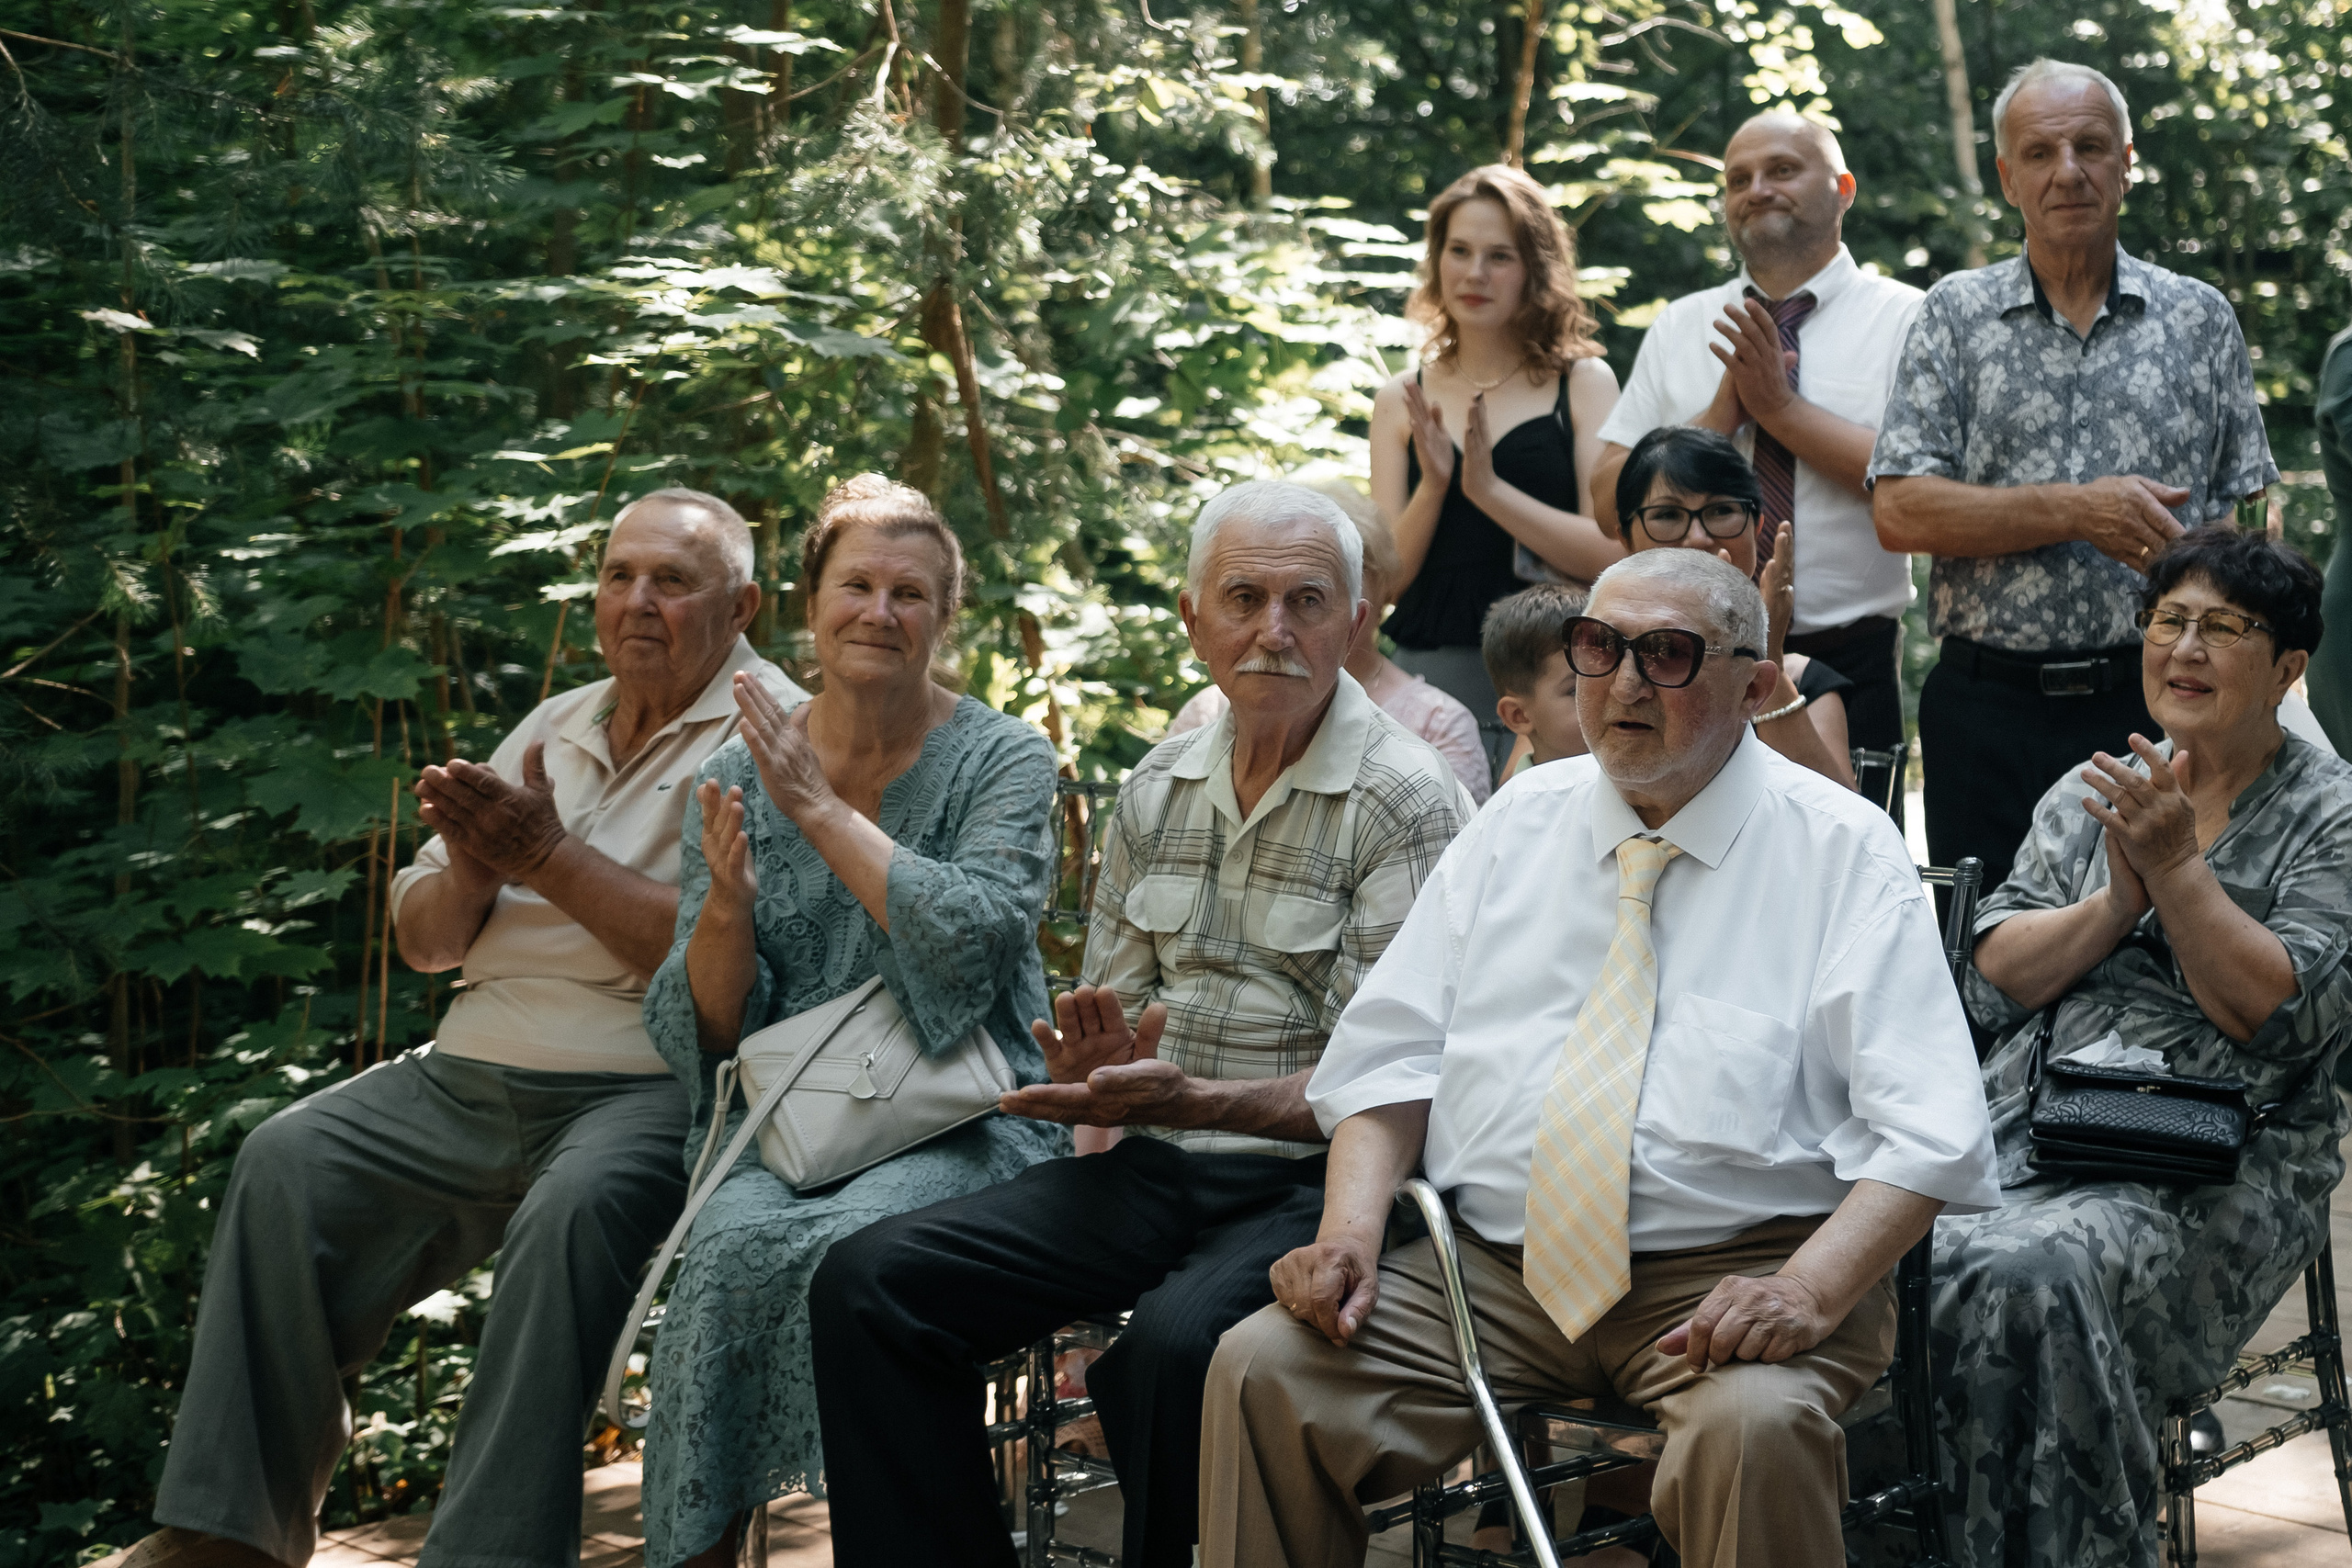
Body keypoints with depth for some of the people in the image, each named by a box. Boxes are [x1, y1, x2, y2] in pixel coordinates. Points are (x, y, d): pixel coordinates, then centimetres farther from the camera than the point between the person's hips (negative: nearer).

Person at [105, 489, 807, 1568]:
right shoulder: (554, 728, 19)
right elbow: (421, 939, 19)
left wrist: (552, 860, -16)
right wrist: (471, 871, -4)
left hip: (653, 1086, -7)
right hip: (474, 1074, 7)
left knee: (572, 1210, -36)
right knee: (288, 1162, -11)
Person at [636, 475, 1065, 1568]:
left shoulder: (1003, 762, 2)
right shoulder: (738, 776, 11)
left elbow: (969, 938, -17)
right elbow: (706, 1031, 7)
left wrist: (822, 811, -13)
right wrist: (728, 903, -13)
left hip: (959, 1122, -2)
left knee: (846, 1245, -33)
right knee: (735, 1243, -30)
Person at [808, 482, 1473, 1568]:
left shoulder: (1407, 802, -8)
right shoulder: (1155, 792, 12)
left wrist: (1190, 1099, -26)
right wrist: (1097, 1061, -6)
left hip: (1308, 1183, -6)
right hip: (1151, 1171, 6)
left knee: (1173, 1345, -36)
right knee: (869, 1285, -13)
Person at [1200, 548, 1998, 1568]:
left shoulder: (1843, 850, 1)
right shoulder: (1517, 824, 15)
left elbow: (1926, 1134, -7)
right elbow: (1392, 1057, 12)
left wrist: (1810, 1291, -24)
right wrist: (1349, 1229, -7)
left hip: (1729, 1273, -4)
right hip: (1489, 1265, 4)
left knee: (1757, 1426, -36)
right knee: (1262, 1369, -19)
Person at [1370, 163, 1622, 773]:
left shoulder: (1584, 384, 5)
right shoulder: (1402, 402, 12)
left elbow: (1613, 554, -6)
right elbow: (1386, 579, 6)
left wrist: (1489, 488, -15)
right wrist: (1432, 486, -11)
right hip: (1428, 671, 2)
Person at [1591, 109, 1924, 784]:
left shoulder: (1904, 318, 1)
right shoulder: (1679, 328, 10)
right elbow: (1610, 501, 4)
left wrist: (1783, 408, -14)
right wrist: (1721, 416, -9)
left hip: (1849, 666, -2)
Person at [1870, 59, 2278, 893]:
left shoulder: (2201, 319, 10)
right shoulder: (1955, 315, 7)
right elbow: (1899, 512, -4)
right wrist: (2077, 511, -14)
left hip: (2156, 704, 0)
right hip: (1989, 702, 0)